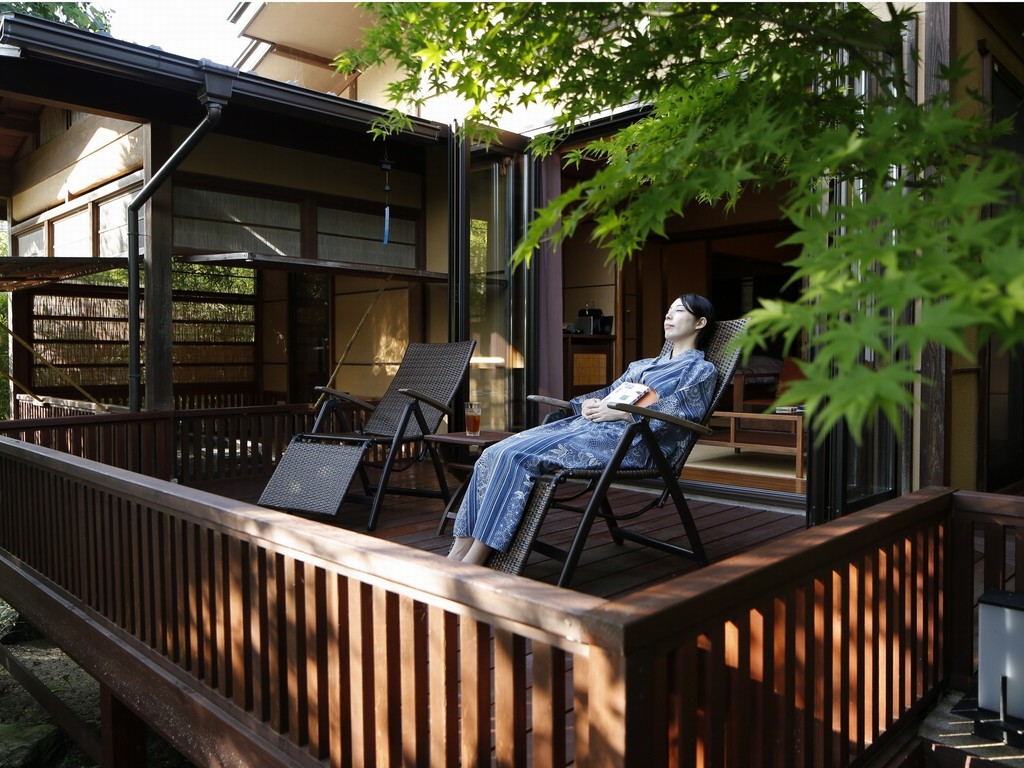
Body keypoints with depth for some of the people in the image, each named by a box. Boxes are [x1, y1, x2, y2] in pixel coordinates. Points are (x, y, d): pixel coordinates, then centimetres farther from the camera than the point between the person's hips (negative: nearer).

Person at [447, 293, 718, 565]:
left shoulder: (701, 370, 10)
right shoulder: (641, 365, 32)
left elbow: (677, 409, -8)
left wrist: (619, 412, -13)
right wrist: (588, 403, 2)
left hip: (631, 440, -8)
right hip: (587, 425, 8)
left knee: (518, 456, -27)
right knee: (493, 455, -14)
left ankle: (474, 562, -24)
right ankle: (459, 553, -17)